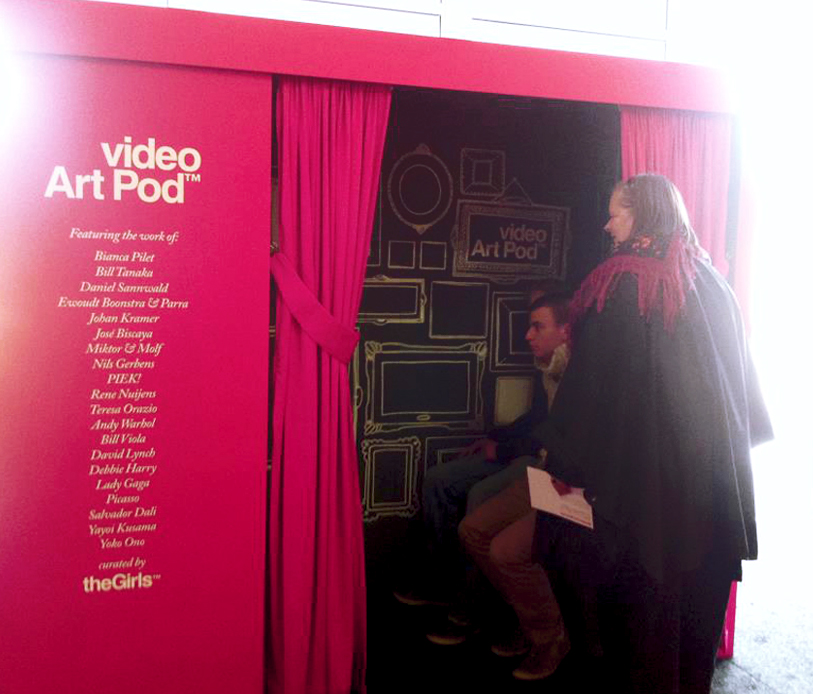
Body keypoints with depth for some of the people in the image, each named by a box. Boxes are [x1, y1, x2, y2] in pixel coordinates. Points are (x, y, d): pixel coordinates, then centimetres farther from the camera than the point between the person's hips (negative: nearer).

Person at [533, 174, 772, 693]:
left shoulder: (623, 284, -14)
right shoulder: (712, 281, 5)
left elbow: (590, 380, -16)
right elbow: (742, 371, 12)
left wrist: (566, 460, -8)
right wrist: (733, 440, 22)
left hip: (645, 468, -6)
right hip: (717, 468, 6)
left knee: (644, 592, 8)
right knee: (700, 588, 18)